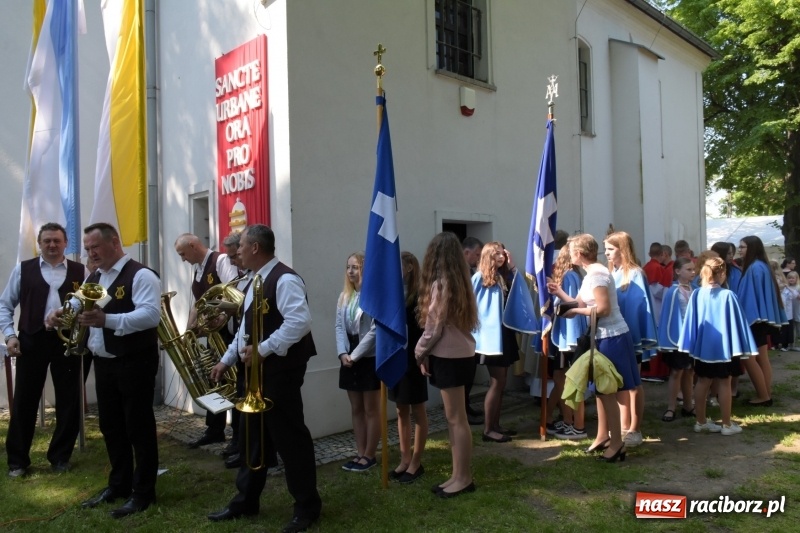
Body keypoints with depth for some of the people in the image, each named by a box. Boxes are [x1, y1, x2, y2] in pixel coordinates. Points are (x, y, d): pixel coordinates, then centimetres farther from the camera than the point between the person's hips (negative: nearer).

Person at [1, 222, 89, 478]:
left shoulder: (80, 271, 4)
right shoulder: (23, 269, 5)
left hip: (69, 341, 0)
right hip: (32, 340, 0)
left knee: (69, 401, 7)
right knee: (24, 401, 6)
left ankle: (60, 456, 24)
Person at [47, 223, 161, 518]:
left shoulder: (140, 275, -15)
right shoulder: (92, 278, 13)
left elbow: (151, 315, -26)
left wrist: (107, 320, -37)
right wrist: (60, 314, -4)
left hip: (134, 362, -8)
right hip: (103, 362, 8)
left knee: (138, 426, 2)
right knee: (110, 426, 17)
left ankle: (143, 491, 14)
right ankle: (119, 484, 33)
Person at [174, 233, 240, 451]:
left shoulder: (221, 261, -14)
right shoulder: (196, 269, 13)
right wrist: (188, 331, 10)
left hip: (230, 332, -8)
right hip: (213, 334, 9)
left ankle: (240, 436, 9)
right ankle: (215, 430, 29)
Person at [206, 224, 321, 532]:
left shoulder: (284, 279, -18)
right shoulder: (255, 283, 15)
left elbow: (300, 322, -29)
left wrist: (263, 349, -27)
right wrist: (227, 360, 19)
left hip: (280, 370, -10)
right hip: (256, 369, 10)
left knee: (289, 437, -1)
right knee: (252, 435, 17)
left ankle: (307, 506, 14)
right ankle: (246, 500, 31)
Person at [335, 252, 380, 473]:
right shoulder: (344, 296, 10)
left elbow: (375, 330, -17)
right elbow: (339, 326, 5)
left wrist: (355, 355, -16)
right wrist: (343, 353, -9)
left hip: (369, 358, -7)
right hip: (348, 358, 7)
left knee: (371, 410, 4)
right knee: (356, 409, 13)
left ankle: (369, 456, 14)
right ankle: (360, 454, 22)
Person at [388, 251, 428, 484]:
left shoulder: (419, 296, -11)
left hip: (413, 359, -6)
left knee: (417, 412, 7)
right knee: (401, 411, 13)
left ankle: (416, 462, 16)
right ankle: (405, 459, 24)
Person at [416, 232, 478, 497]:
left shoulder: (440, 283, -15)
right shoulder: (460, 281, 10)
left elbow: (434, 327, -15)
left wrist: (420, 352, 0)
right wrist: (427, 352, 11)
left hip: (448, 357, -9)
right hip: (460, 354, 9)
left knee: (456, 419, 0)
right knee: (454, 418, 13)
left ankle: (463, 478, 9)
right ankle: (459, 475, 20)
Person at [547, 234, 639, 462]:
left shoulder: (597, 274, -18)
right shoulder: (591, 274, 13)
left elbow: (603, 308, -24)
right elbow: (582, 304, 11)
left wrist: (575, 311, -14)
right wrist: (560, 292, 16)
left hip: (612, 338, -10)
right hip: (604, 337, 10)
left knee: (608, 391, -4)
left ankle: (617, 444, 5)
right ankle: (603, 436, 27)